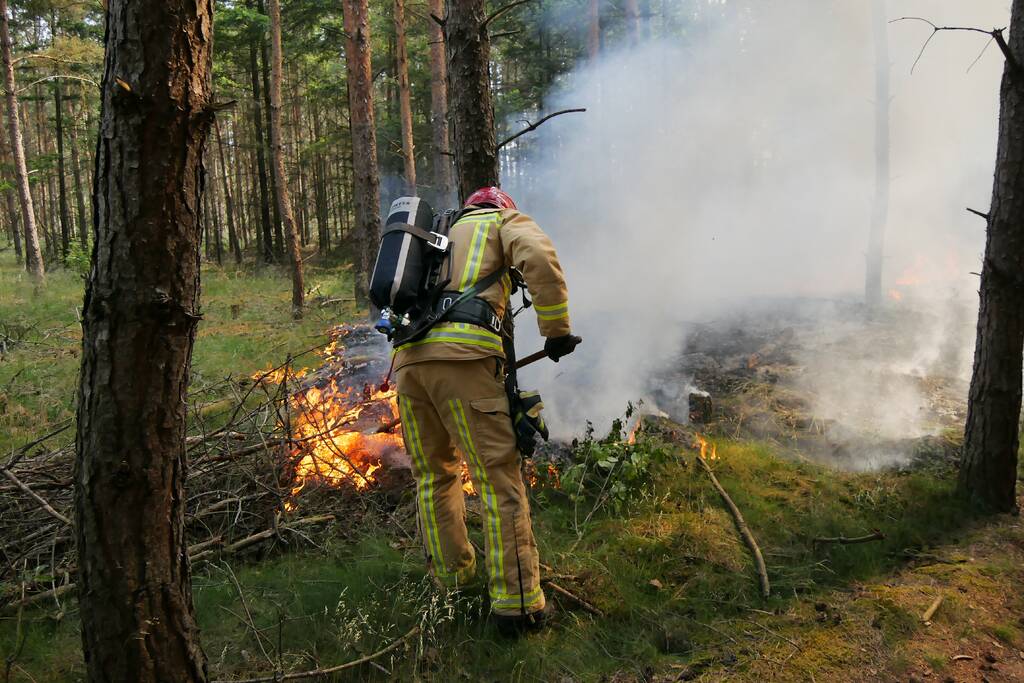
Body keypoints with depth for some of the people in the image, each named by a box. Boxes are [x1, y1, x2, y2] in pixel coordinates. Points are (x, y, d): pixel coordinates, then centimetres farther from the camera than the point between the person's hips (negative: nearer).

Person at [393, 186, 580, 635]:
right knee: (498, 477, -3)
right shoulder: (505, 221, 19)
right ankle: (515, 603, -2)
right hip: (463, 353, -6)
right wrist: (557, 330, 1)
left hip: (407, 358, 6)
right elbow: (540, 259, -4)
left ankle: (452, 573, 29)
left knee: (434, 474, 20)